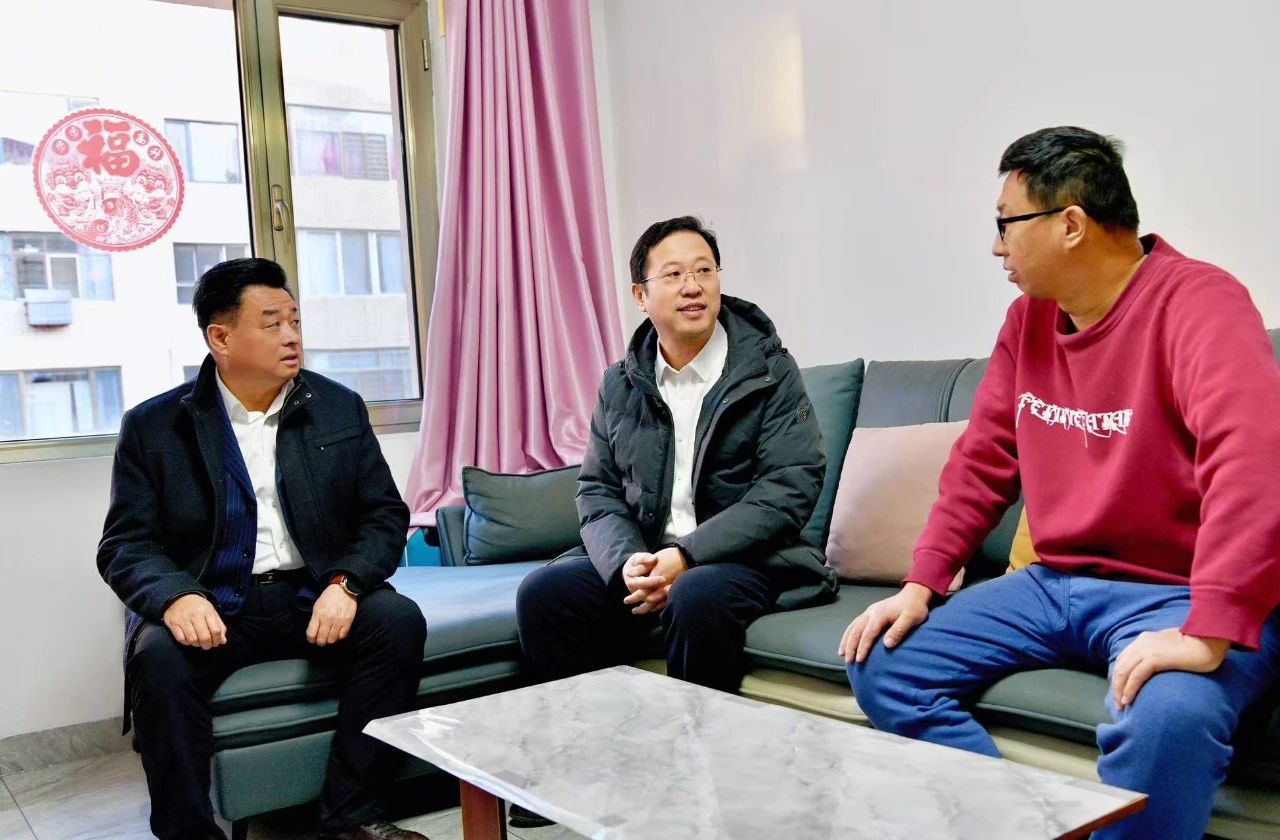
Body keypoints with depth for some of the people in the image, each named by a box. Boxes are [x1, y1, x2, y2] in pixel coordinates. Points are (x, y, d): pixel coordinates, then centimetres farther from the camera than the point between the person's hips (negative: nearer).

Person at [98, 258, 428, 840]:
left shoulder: (340, 409, 7)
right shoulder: (153, 426, 3)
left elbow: (385, 515, 4)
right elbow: (125, 544, -1)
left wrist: (345, 583, -16)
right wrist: (176, 597, -24)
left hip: (315, 597, 2)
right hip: (211, 605, -1)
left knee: (398, 620, -25)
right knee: (158, 657, -31)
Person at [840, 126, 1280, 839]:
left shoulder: (1197, 302, -15)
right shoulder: (1029, 318, 9)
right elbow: (983, 459, 12)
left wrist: (1208, 635, -36)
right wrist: (922, 584, 3)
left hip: (1175, 595, -7)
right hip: (1056, 583, 7)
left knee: (1168, 715, -38)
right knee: (883, 663, -3)